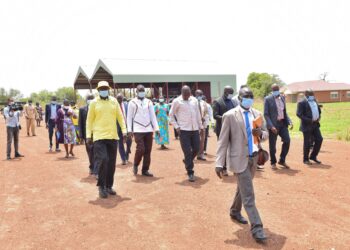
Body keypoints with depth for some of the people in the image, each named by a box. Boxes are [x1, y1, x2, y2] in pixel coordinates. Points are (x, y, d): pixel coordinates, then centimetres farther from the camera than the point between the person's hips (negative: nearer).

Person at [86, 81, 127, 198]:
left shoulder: (114, 101, 8)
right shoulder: (94, 103, 1)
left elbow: (120, 117, 9)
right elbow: (89, 120, 3)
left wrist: (124, 130, 1)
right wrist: (88, 135, -3)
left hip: (113, 136, 3)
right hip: (99, 137, -3)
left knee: (112, 163, 8)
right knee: (102, 160, -13)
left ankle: (109, 186, 22)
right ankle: (101, 186, 3)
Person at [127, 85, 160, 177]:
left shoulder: (149, 102, 11)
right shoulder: (132, 102, 2)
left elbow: (153, 116, 10)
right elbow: (129, 117, 1)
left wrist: (156, 128, 2)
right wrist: (129, 130, -7)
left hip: (149, 129, 4)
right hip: (138, 130, -4)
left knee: (148, 150, 4)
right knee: (141, 149, -12)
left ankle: (145, 170, 15)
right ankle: (135, 164, 16)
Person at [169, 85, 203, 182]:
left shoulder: (194, 100, 9)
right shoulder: (177, 101, -4)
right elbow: (171, 115, 1)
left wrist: (201, 126, 15)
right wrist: (176, 127, -7)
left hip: (195, 129, 5)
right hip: (184, 130, -5)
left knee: (196, 149, 10)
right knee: (187, 151, -3)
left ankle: (187, 161, 39)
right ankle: (190, 173, 7)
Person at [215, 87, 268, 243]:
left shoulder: (257, 114, 8)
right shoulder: (230, 116, -10)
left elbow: (266, 133, 15)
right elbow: (223, 141, -10)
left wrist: (260, 134, -11)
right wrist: (219, 163, -15)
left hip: (253, 157, 6)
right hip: (239, 158, -6)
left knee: (242, 189, 21)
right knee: (248, 195, -4)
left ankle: (235, 212, 44)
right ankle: (256, 228, 3)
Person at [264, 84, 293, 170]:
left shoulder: (282, 98, 12)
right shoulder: (268, 99, -7)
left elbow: (285, 112, 17)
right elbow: (266, 114, -10)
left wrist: (289, 121, 3)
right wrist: (271, 126, -18)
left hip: (283, 123, 5)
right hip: (273, 124, -5)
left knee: (287, 140, -1)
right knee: (272, 144, 2)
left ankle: (282, 160, 17)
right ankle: (273, 162, 20)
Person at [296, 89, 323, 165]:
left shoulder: (314, 101, 15)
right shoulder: (302, 103, -10)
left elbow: (319, 110, 25)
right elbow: (299, 114, -18)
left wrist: (319, 117, 5)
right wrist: (309, 120, -21)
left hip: (315, 124, 8)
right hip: (307, 125, -7)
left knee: (319, 139, 6)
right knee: (307, 143, 0)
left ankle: (313, 156, 22)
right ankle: (306, 159, 14)